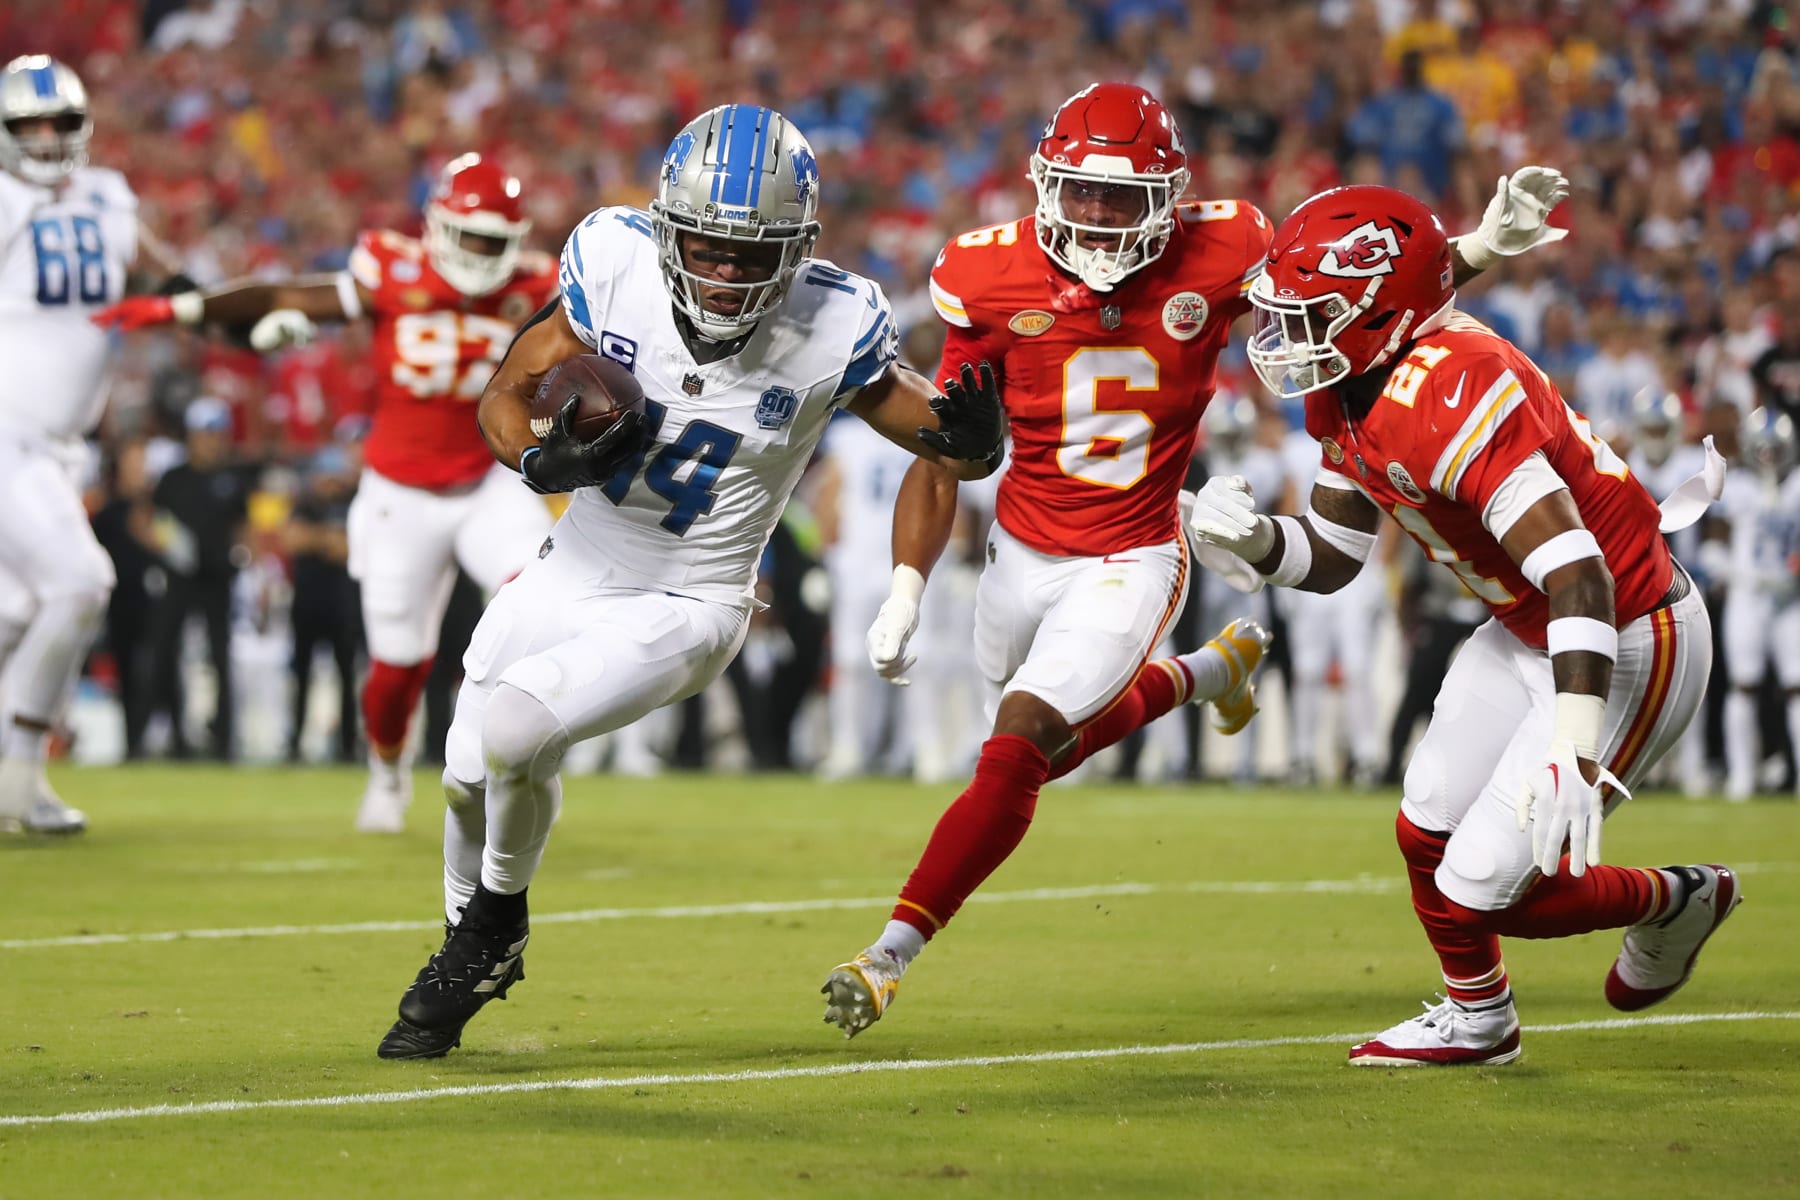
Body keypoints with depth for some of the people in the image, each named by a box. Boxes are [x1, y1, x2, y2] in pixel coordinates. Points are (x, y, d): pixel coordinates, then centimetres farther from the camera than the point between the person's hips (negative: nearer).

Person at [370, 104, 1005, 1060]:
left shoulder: (830, 328, -21)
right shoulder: (615, 265, -16)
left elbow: (960, 455, -10)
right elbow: (505, 395, -2)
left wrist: (971, 434, -34)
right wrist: (540, 459, -23)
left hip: (683, 609, -4)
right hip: (568, 576, 4)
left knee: (512, 729, -25)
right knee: (470, 776, 14)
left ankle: (498, 924, 5)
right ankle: (466, 964, 44)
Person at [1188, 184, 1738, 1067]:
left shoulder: (1446, 397, -32)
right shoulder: (1345, 396, -1)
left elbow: (1577, 575, -38)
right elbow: (1330, 559, 9)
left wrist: (1575, 749, -46)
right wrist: (1256, 540, -14)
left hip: (1628, 645, -9)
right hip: (1526, 633, 9)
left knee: (1489, 887, -7)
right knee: (1428, 836, 14)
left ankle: (1676, 903, 19)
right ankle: (1477, 1019, 39)